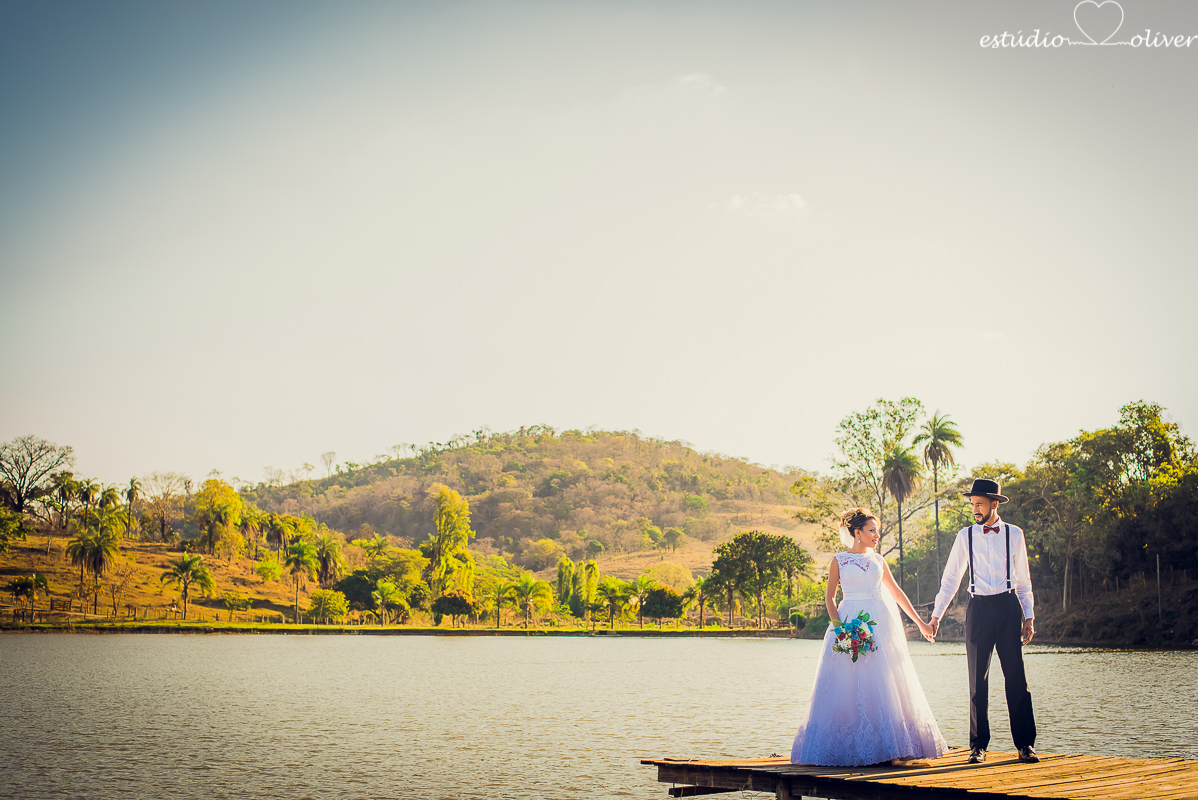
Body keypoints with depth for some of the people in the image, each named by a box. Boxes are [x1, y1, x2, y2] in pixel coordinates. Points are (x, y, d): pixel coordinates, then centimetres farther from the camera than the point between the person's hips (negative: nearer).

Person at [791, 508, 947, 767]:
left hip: (880, 624, 3)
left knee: (885, 685, 0)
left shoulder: (877, 560, 12)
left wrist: (919, 621, 19)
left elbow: (896, 592, 18)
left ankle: (893, 749, 3)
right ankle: (849, 749, 5)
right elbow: (830, 597, 3)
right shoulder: (839, 561, 4)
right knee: (850, 685, -3)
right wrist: (838, 626, -12)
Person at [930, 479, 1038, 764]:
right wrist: (937, 614, 5)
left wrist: (1029, 616, 7)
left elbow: (1023, 579, 12)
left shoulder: (1014, 534, 6)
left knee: (1016, 677, -2)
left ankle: (1026, 744, 5)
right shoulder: (966, 536, 5)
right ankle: (978, 745, 10)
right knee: (978, 679, 3)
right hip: (978, 609, 0)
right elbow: (950, 578, 9)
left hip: (1008, 606, 0)